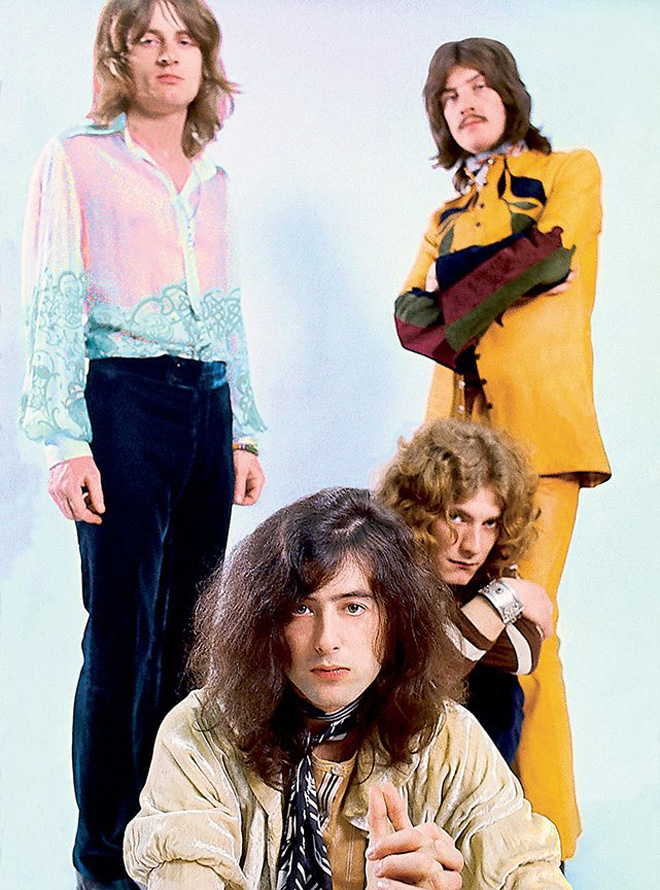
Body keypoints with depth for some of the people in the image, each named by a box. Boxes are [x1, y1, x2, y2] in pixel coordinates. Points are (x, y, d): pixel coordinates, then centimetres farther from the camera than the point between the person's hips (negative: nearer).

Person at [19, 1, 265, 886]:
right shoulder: (77, 160, 0)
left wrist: (243, 431, 16)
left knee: (189, 630, 9)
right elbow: (54, 309, -6)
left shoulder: (212, 181, 16)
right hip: (121, 403, -5)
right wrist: (66, 441, -14)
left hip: (206, 406, 6)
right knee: (125, 635, -4)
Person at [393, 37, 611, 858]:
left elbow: (551, 257, -9)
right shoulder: (449, 214, 24)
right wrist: (510, 277, -8)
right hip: (458, 423, 5)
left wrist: (452, 300, 0)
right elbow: (409, 315, 8)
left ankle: (539, 827, -2)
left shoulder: (570, 173, 11)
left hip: (537, 420, -5)